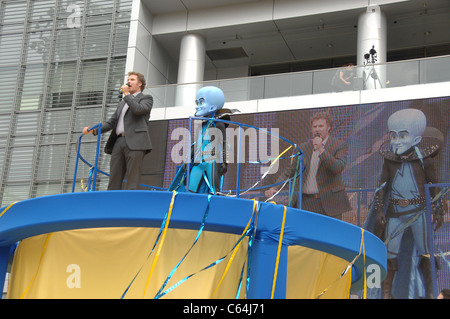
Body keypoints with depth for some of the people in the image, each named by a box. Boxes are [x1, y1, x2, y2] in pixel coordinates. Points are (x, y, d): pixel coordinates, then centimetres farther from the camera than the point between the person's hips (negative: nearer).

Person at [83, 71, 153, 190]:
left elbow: (138, 109, -11)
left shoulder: (146, 98, 11)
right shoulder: (122, 103, 31)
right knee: (114, 179, -1)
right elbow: (111, 122, 24)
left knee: (132, 181, -12)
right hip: (119, 142, 7)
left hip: (135, 143, -7)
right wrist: (94, 130, 9)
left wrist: (126, 94, -1)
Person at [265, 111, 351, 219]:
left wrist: (321, 150, -18)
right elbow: (290, 171, 12)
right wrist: (274, 187, -2)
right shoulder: (303, 148, 12)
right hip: (307, 204, 3)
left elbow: (338, 168, -13)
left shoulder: (339, 145, 2)